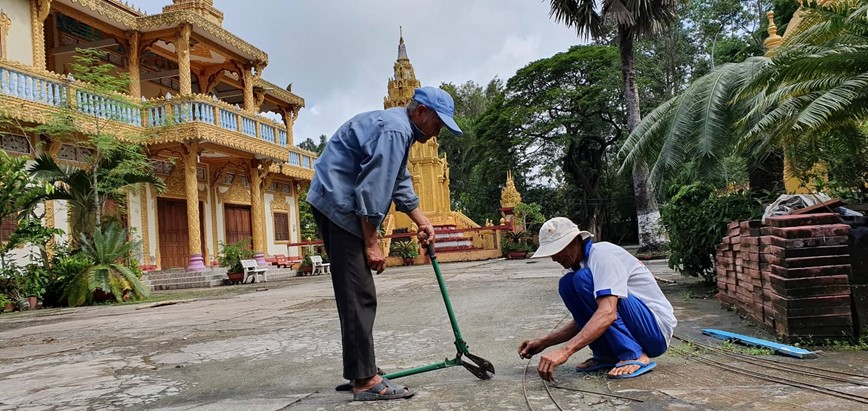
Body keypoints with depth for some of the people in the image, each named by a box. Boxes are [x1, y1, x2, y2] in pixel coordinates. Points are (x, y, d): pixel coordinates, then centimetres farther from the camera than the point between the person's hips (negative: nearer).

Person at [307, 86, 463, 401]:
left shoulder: (399, 129, 18)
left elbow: (400, 184, 25)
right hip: (339, 206, -11)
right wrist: (372, 244, -17)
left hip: (336, 204, 11)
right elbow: (371, 190, -22)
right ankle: (365, 380, -8)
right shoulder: (394, 131, -17)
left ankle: (361, 371, 21)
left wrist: (422, 221, 21)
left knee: (356, 294, 13)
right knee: (358, 295, -11)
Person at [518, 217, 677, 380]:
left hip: (656, 330, -9)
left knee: (583, 279, -24)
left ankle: (634, 357, -20)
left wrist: (565, 351, -40)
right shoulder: (577, 265, 9)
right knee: (567, 284, 1)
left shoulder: (602, 254, -19)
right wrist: (543, 343, 6)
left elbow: (607, 314, -34)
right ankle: (606, 355, 2)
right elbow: (583, 321, 17)